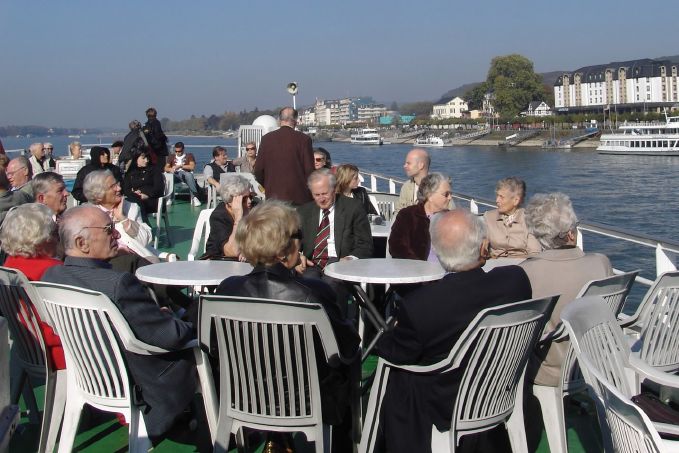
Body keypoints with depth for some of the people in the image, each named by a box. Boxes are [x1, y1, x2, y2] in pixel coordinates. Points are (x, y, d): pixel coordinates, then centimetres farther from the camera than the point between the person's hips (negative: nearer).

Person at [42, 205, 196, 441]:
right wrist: (194, 327, -5)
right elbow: (171, 336, -28)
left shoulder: (50, 277, -10)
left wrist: (157, 314, 7)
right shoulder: (118, 284, -35)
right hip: (139, 392, -7)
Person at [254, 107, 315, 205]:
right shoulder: (304, 139, -5)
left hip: (273, 194, 2)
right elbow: (309, 169, -5)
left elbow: (258, 170, 5)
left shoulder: (266, 139, 3)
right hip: (298, 194, -2)